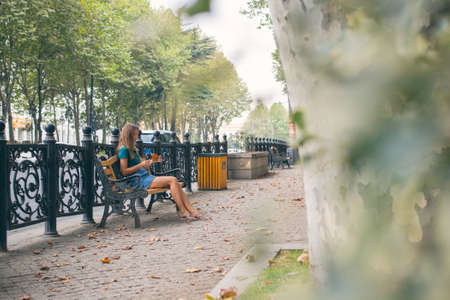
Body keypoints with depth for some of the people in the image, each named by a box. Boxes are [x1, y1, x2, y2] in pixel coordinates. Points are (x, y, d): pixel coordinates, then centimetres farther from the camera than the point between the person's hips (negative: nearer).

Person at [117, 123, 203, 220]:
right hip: (139, 180, -9)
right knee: (172, 180, -20)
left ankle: (192, 211, -16)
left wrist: (152, 161, 13)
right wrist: (141, 165, -17)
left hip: (146, 177, 9)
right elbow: (124, 172, -13)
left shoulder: (132, 150, 23)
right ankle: (182, 211, -15)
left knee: (175, 183, -10)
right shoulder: (124, 150, -6)